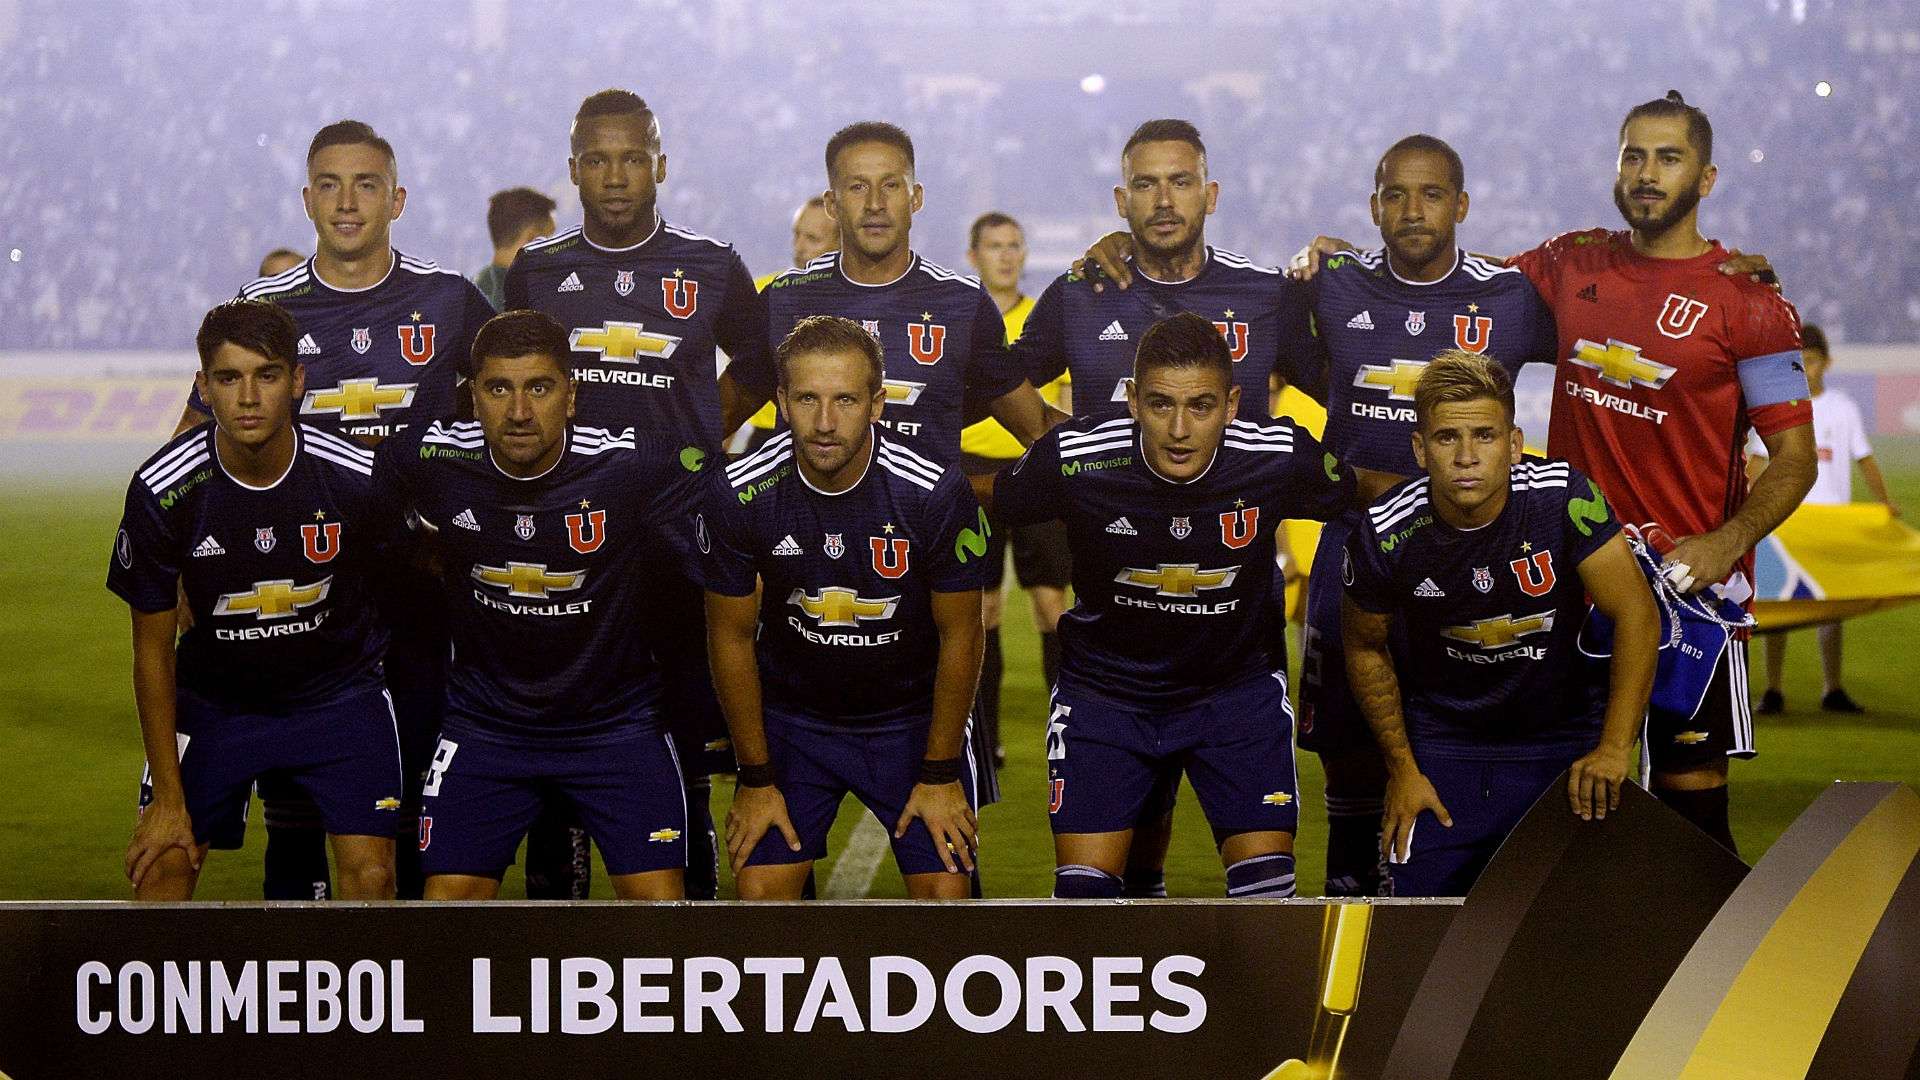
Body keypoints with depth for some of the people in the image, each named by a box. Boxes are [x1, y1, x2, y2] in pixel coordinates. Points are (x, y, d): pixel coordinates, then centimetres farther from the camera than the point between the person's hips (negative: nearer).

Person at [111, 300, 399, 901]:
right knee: (161, 864, -7)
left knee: (371, 874, -12)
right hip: (213, 697, 1)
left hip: (340, 690, 0)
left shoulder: (359, 478, -22)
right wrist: (168, 796, -7)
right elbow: (153, 649, -9)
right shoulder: (161, 491, -20)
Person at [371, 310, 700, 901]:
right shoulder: (429, 460, -14)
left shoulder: (632, 465, -21)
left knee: (660, 898, -9)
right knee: (449, 896, -4)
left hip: (616, 717, -1)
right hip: (485, 717, 2)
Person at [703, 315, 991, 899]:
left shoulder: (936, 490, -23)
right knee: (760, 890, -6)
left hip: (911, 717, -1)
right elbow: (731, 636, -6)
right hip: (790, 715, 1)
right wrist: (757, 778, -3)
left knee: (945, 892, -9)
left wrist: (940, 774, -7)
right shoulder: (739, 495, -19)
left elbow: (959, 636, -11)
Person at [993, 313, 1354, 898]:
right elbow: (993, 504, -1)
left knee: (1266, 883, -7)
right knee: (1083, 888, -8)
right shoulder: (1074, 459, -23)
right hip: (1104, 690, 0)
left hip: (1237, 688, 1)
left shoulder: (1282, 459, -20)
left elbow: (1351, 497, 2)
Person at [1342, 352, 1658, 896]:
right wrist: (1402, 769, 2)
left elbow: (1637, 616, -18)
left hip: (1564, 737, 0)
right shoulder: (1384, 535, -18)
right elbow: (1366, 646, 1)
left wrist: (1614, 749, -23)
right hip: (1442, 740, 1)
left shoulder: (1563, 497, -22)